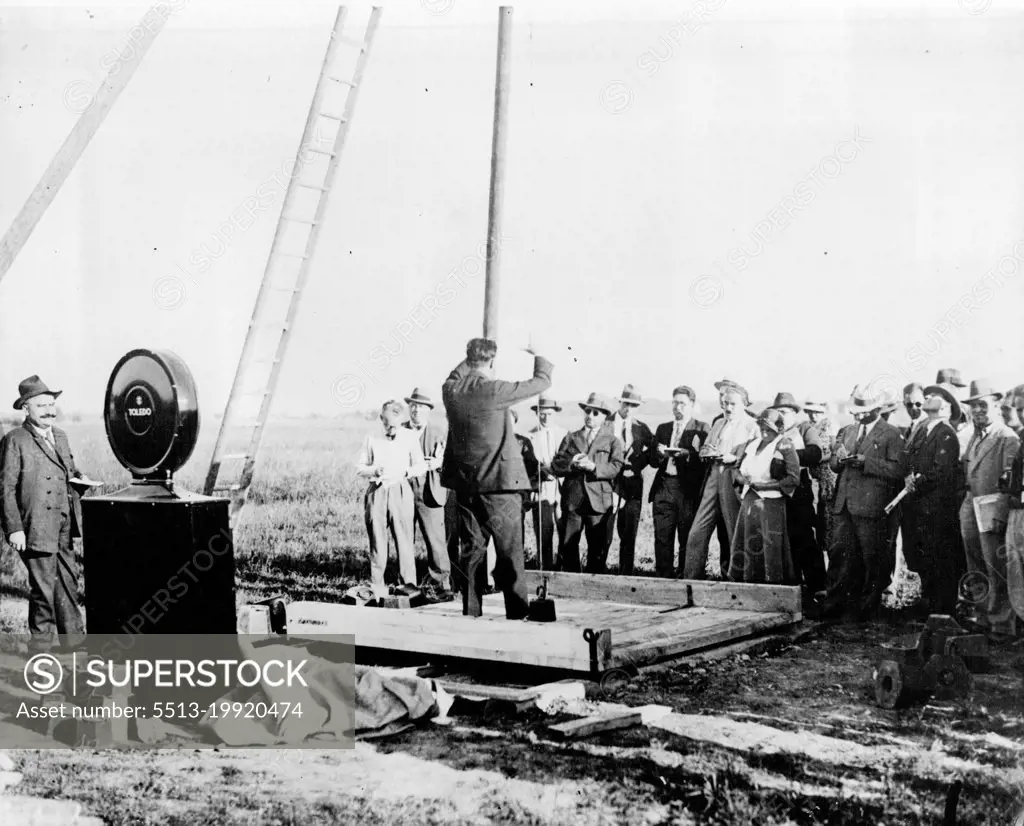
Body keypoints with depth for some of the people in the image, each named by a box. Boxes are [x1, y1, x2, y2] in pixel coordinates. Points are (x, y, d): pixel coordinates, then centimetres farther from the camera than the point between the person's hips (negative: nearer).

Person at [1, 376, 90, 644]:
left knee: (68, 582, 12)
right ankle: (41, 644, 13)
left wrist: (78, 477, 4)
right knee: (42, 589, -1)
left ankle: (73, 637, 23)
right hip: (36, 529, -7)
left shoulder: (60, 436, 14)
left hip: (64, 526, 7)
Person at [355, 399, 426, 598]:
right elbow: (359, 468, 12)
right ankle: (377, 585, 7)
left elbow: (421, 466, 8)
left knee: (404, 539, -5)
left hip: (401, 493, -1)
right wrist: (375, 471, -9)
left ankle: (409, 584, -1)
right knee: (377, 540, 1)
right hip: (376, 493, 1)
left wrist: (405, 472, -12)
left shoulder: (410, 437, 7)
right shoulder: (371, 438, 9)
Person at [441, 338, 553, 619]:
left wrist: (473, 357, 29)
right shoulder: (495, 391, -16)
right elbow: (542, 382, -4)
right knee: (509, 551, 0)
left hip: (465, 483, 6)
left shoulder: (451, 390, -2)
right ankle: (517, 612, 1)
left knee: (472, 549, 11)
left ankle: (471, 612, 14)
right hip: (500, 481, -5)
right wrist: (540, 357, 13)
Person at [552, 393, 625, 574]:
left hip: (598, 502, -2)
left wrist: (593, 467, -21)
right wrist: (571, 464, -13)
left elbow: (616, 467, -6)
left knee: (598, 550, 0)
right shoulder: (570, 438, 17)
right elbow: (556, 467, 8)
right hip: (571, 499, 2)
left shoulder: (612, 441, 11)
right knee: (568, 548, 2)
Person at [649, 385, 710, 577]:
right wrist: (660, 454, -7)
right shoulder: (662, 429, 19)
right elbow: (653, 461, 14)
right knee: (662, 538, 1)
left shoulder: (701, 429, 4)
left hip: (688, 490, -4)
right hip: (663, 488, 4)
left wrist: (687, 454, -22)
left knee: (687, 539, -3)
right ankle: (663, 579, 7)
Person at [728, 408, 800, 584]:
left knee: (771, 547, -5)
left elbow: (793, 479, -12)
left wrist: (764, 485, -14)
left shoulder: (785, 446, -5)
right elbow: (738, 468, 21)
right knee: (745, 544, 6)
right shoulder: (753, 444, 14)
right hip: (749, 500, 6)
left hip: (771, 501, -6)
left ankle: (773, 584, 1)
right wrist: (742, 479, -2)